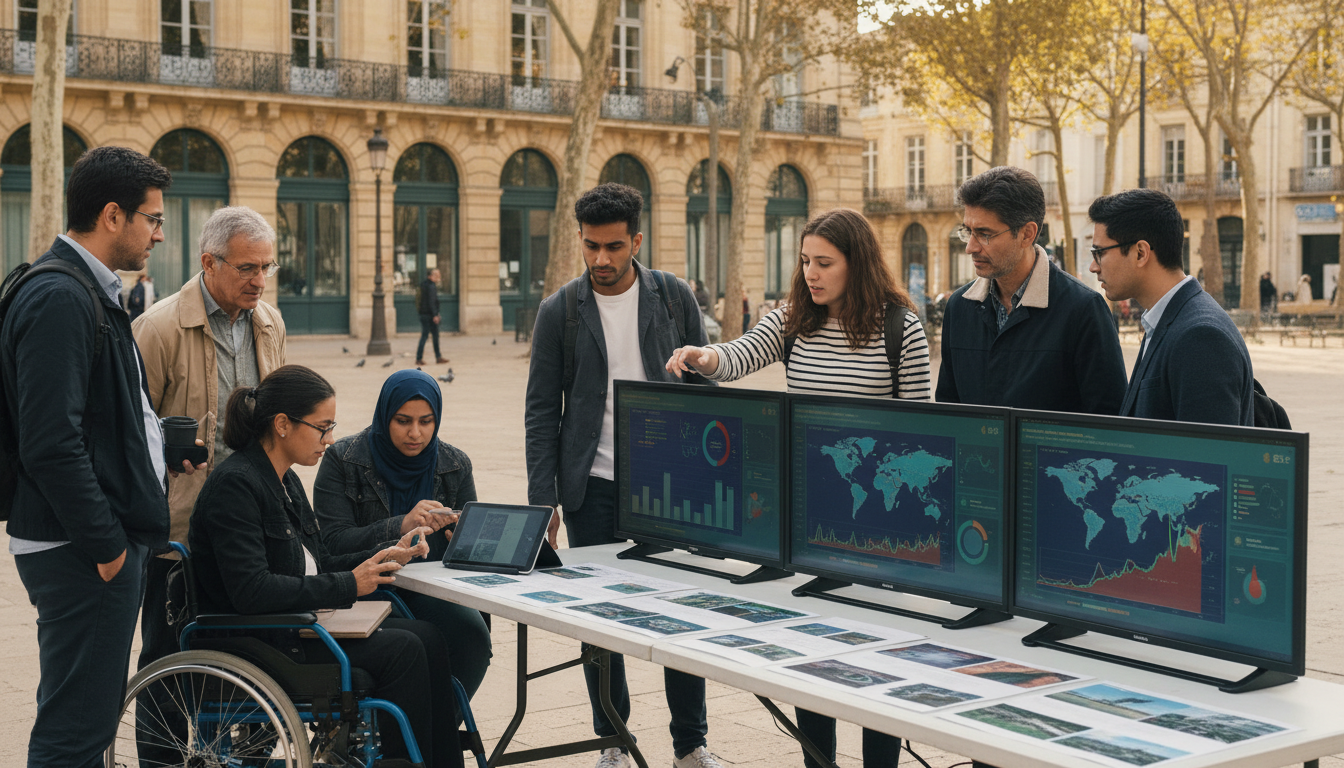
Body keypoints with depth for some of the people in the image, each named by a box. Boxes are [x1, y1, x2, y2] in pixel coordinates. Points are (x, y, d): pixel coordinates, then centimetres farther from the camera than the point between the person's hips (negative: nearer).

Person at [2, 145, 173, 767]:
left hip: (105, 539, 11)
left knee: (88, 717, 18)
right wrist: (105, 544, -19)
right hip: (83, 552, -11)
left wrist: (165, 442, 14)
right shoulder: (59, 299, -18)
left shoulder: (90, 292, 16)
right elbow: (50, 444, -24)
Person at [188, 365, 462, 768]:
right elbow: (251, 590, -26)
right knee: (401, 651, -19)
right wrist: (347, 584, -21)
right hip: (257, 642, -9)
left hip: (298, 622, 9)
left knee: (427, 637, -3)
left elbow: (318, 564, 18)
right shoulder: (235, 484, -17)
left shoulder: (285, 481, 13)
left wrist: (387, 555, 2)